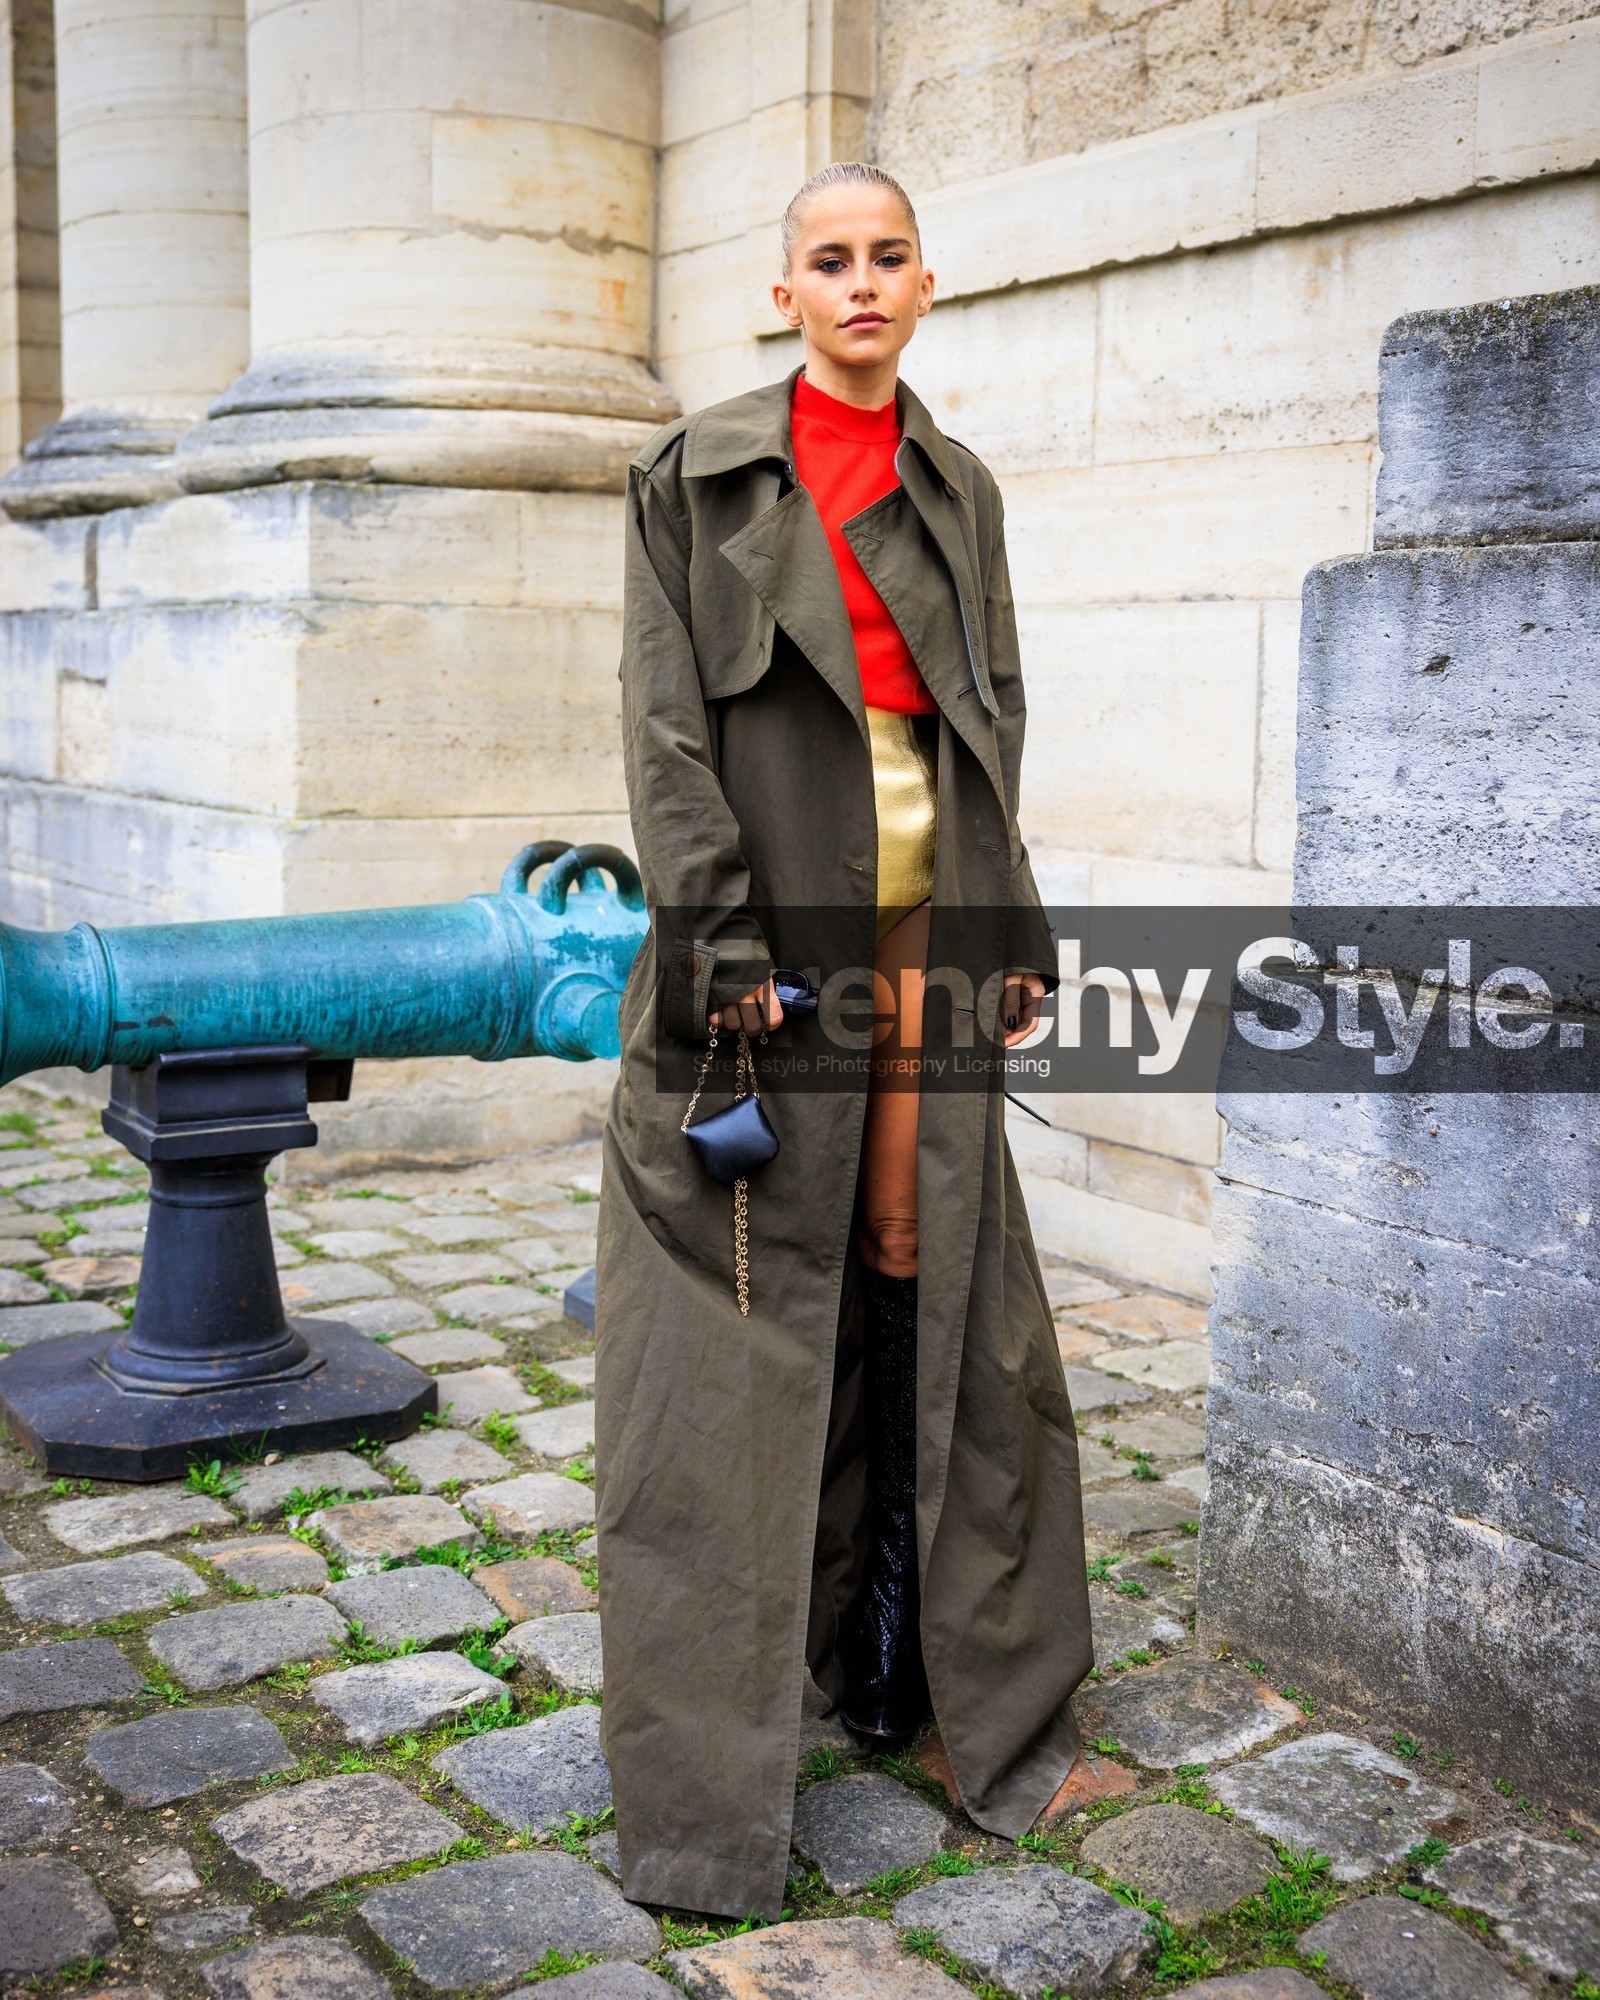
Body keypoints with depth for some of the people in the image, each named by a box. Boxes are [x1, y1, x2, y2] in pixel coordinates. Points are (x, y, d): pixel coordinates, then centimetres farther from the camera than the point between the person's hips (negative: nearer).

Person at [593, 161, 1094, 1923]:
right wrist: (721, 944, -15)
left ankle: (903, 1655, 23)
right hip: (772, 924, -4)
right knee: (762, 1296, 0)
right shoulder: (699, 473, 0)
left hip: (927, 922, 4)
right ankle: (713, 1760, 13)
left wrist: (1013, 926, 8)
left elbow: (994, 719, 15)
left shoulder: (959, 491, 14)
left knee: (925, 1275, 5)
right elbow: (665, 723, -7)